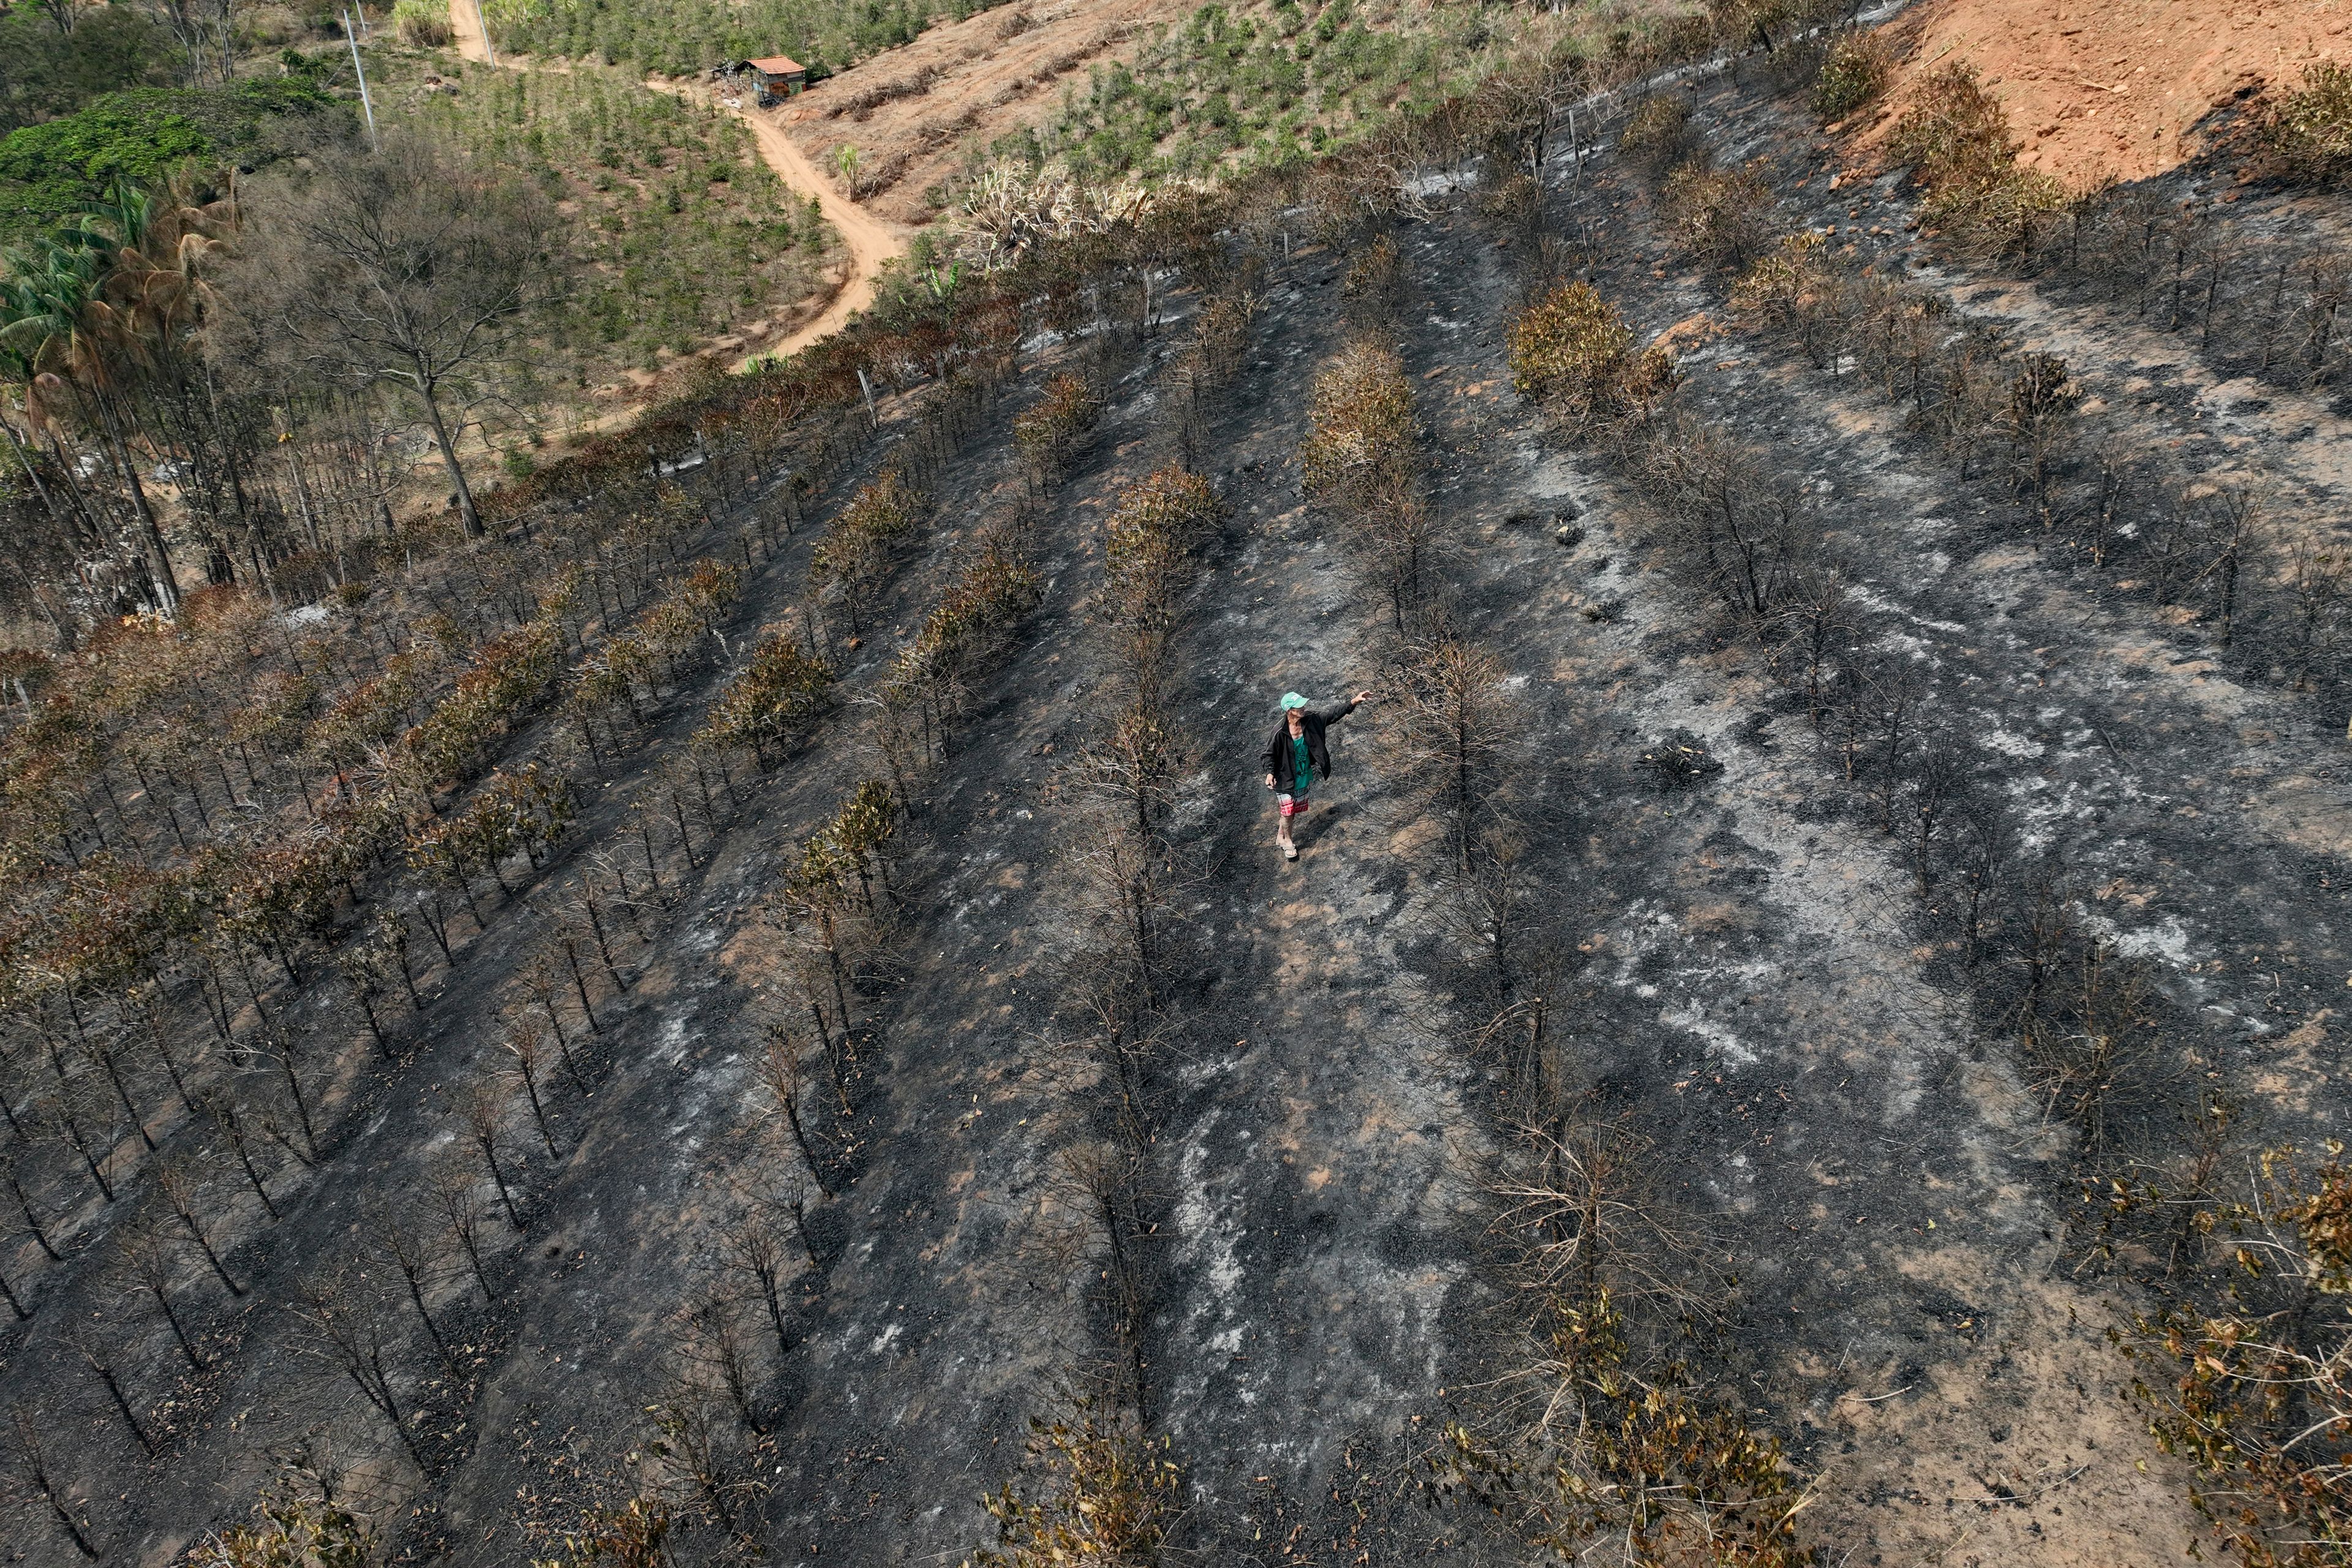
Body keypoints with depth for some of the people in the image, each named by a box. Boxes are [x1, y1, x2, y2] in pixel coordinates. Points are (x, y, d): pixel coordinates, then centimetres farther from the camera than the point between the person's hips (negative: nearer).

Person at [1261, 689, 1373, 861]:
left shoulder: (1310, 721, -13)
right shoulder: (1280, 731, -27)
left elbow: (1332, 716, -6)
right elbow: (1269, 754, -17)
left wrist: (1354, 701, -13)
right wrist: (1270, 772, -33)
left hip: (1305, 776, 6)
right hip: (1286, 778, -6)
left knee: (1296, 809, 20)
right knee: (1288, 811, 9)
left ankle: (1280, 837, 43)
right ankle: (1287, 841, 35)